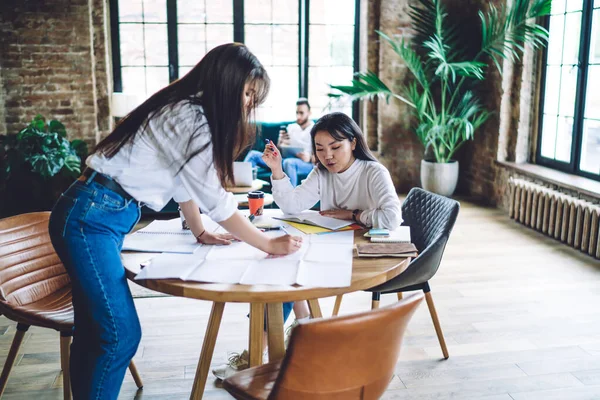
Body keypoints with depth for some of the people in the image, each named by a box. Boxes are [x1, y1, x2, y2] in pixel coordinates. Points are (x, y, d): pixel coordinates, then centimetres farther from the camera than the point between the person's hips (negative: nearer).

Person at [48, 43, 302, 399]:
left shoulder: (187, 111, 11)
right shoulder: (190, 119, -18)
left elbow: (186, 182, 20)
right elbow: (217, 201, -17)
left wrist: (201, 234, 20)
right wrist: (270, 245, -9)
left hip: (101, 217, 10)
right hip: (89, 218, -10)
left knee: (93, 329, 17)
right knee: (121, 334, -8)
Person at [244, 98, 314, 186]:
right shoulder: (291, 127, 20)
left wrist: (309, 158, -27)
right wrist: (280, 141, -6)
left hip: (308, 164, -6)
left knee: (288, 162, -42)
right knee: (253, 154, -6)